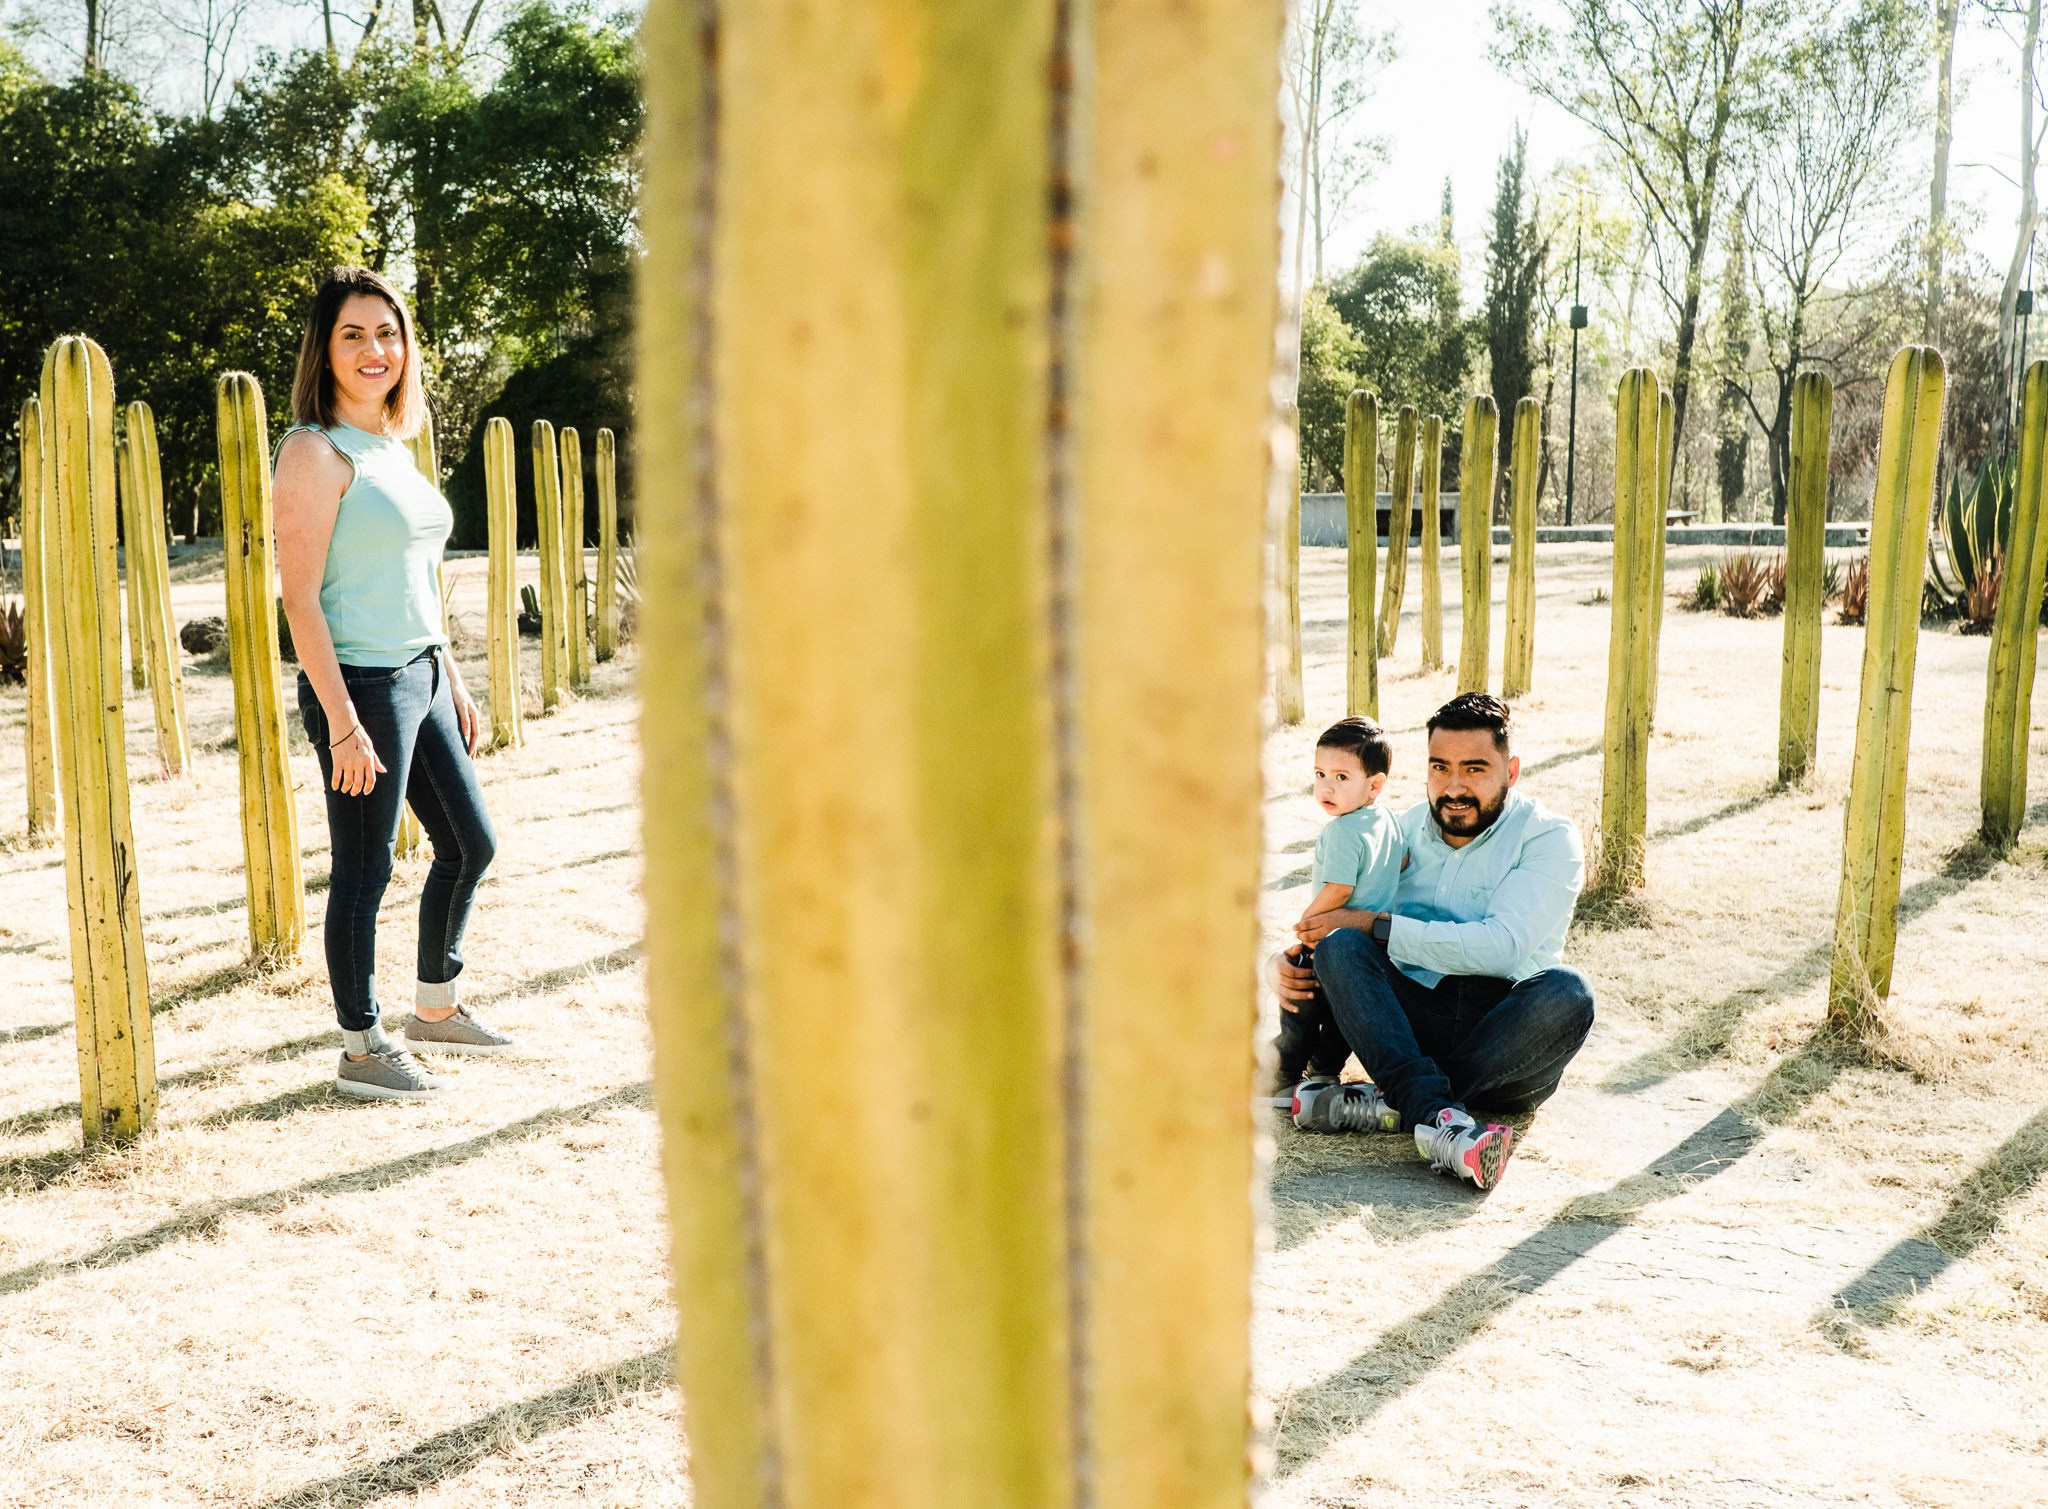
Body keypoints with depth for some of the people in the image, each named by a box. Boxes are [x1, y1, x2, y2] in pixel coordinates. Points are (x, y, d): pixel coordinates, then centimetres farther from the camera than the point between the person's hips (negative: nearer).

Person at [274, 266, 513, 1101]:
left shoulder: (394, 446, 13)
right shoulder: (316, 453, -13)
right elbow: (301, 599, -17)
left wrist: (455, 681, 18)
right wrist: (342, 723, -21)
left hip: (422, 676, 9)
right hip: (360, 684, -9)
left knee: (470, 845, 17)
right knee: (364, 871, 1)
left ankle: (436, 1009, 34)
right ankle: (362, 1052, 15)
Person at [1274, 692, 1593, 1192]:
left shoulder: (1550, 838, -2)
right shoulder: (1406, 830, 12)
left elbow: (1502, 947, -18)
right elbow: (1330, 920, 18)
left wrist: (1376, 925, -17)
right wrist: (1284, 959, -6)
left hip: (1506, 1039, -3)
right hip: (1412, 1019, 3)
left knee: (1566, 993, -34)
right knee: (1339, 948, -24)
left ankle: (1394, 1101, -33)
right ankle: (1436, 1114, -42)